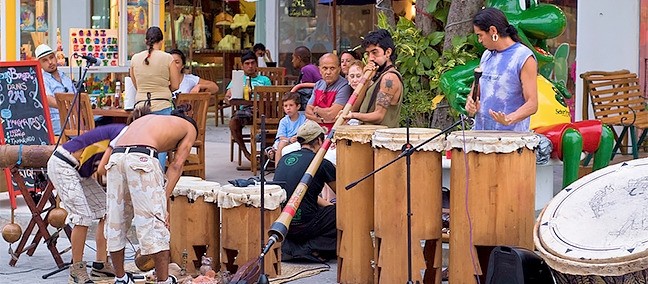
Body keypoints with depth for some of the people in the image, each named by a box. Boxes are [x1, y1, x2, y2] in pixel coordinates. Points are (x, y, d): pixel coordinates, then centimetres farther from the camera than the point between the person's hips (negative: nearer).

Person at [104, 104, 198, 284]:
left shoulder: (147, 119, 38)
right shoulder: (190, 128, 25)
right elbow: (176, 166, 12)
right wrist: (164, 202, 5)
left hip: (116, 156, 6)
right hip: (142, 158, -6)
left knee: (116, 222, 15)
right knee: (156, 222, 1)